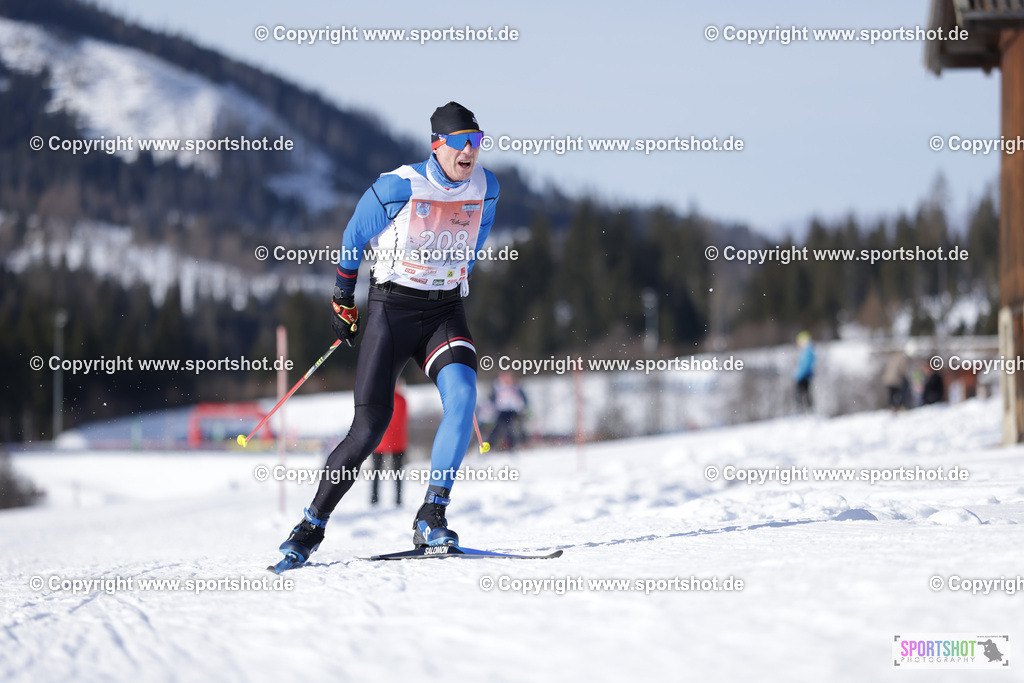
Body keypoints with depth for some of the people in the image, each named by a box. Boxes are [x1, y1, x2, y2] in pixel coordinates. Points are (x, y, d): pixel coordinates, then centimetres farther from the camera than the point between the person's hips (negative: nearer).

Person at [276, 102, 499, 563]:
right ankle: (312, 525, 7)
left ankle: (431, 517, -22)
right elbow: (355, 237, 2)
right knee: (371, 427, -10)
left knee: (462, 395, -27)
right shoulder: (399, 188, -14)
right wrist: (343, 298, 10)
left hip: (445, 313, 3)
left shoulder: (485, 188, -1)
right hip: (391, 310, -3)